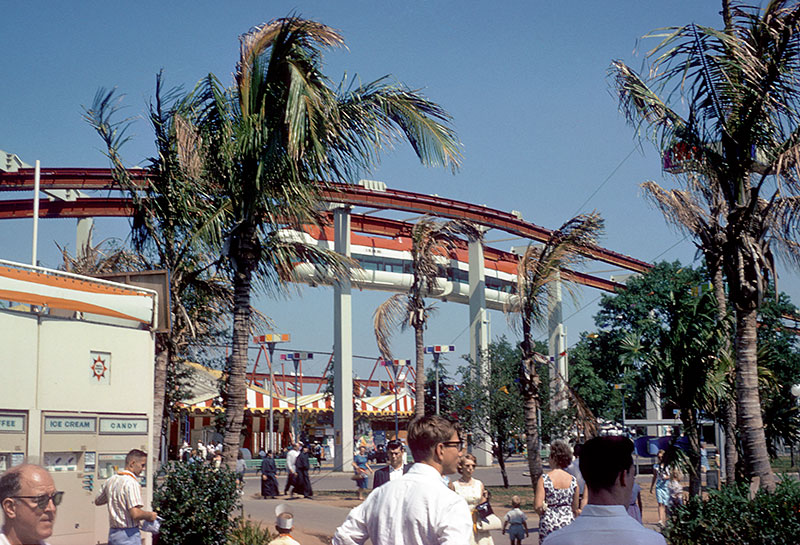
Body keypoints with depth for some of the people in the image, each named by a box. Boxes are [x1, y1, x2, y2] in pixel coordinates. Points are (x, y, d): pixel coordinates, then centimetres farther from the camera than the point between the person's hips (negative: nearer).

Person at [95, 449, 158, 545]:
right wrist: (149, 515, -8)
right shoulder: (132, 483, -18)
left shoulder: (110, 481, 9)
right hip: (129, 535, -8)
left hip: (112, 533, 8)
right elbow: (135, 514, -25)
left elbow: (97, 501, 24)